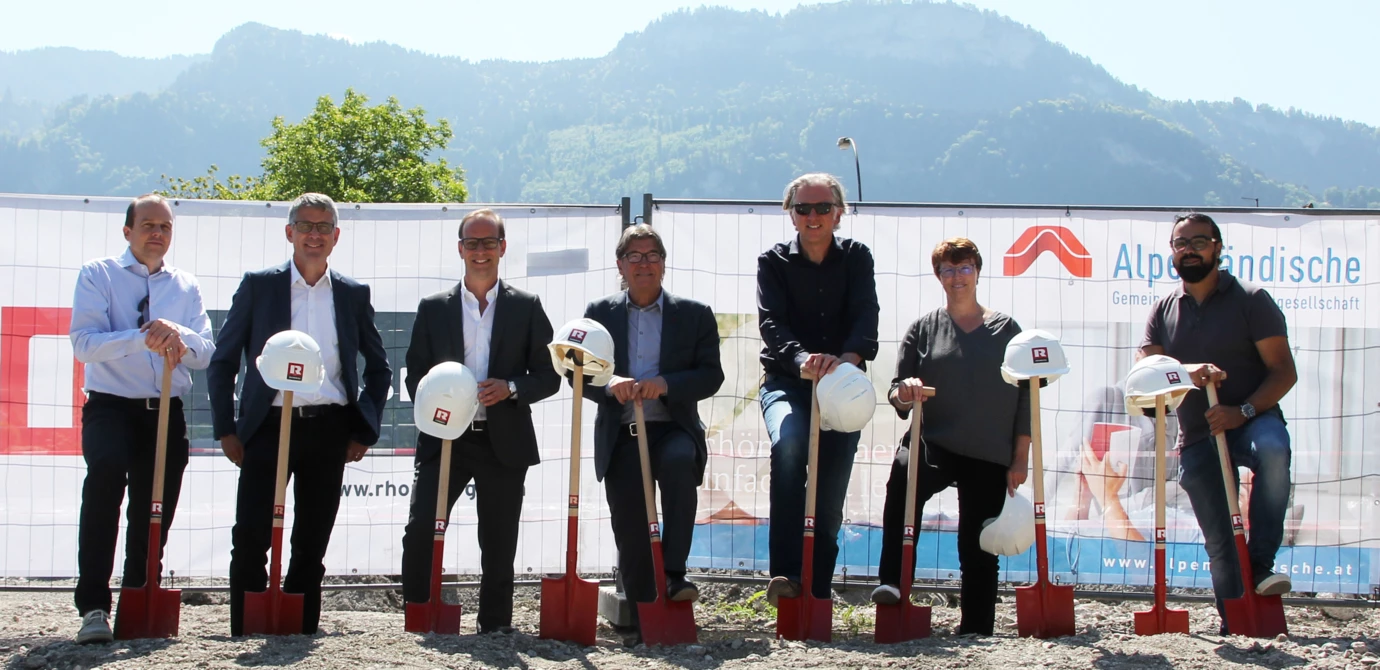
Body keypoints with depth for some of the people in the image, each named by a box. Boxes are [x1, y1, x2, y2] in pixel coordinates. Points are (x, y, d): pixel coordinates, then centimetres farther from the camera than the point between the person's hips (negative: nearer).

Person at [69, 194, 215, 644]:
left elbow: (205, 355, 5)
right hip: (110, 406, -5)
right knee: (107, 470, -32)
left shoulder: (186, 286, 14)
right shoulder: (98, 275, 2)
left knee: (155, 514, 8)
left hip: (167, 412, 5)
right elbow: (84, 343, -11)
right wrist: (142, 338, -26)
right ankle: (93, 606, -30)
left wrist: (178, 333, -16)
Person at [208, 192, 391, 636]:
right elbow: (222, 362, 6)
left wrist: (365, 431, 7)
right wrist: (226, 430, -1)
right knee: (251, 537, -7)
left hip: (328, 430, 2)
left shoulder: (353, 295, 11)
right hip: (269, 427, -2)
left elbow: (379, 369, 17)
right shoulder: (258, 286, 5)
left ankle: (301, 633, 14)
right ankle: (244, 634, 2)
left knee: (312, 542, 6)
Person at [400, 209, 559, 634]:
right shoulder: (434, 308, 10)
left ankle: (495, 626, 16)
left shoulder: (527, 308, 7)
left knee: (499, 543, 5)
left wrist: (511, 388, -13)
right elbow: (414, 374, 9)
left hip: (504, 441, 0)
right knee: (419, 531, -11)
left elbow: (548, 376, 5)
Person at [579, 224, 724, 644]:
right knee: (629, 532, 0)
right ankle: (643, 626, 13)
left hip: (673, 430, -2)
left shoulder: (695, 314, 8)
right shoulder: (599, 313, 12)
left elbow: (711, 376, 0)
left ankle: (674, 576, -33)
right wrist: (609, 383, -17)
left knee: (679, 461, -36)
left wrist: (665, 384, -18)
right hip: (620, 439, 2)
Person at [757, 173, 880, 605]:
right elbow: (771, 324, -13)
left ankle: (817, 597, 10)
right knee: (789, 441, -33)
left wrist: (847, 358, -34)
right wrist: (801, 360, -35)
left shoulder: (856, 258, 5)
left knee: (830, 500, -2)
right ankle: (785, 574, -35)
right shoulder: (773, 262, 2)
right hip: (786, 382, -2)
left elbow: (866, 317, -11)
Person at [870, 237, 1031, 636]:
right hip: (934, 442, -1)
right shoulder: (924, 329, 9)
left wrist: (1020, 459, 1)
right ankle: (892, 584, -34)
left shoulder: (1006, 329, 9)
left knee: (978, 549, 2)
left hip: (989, 455, 1)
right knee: (903, 475, -34)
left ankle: (976, 630, 14)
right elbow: (898, 396, 5)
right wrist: (904, 394, -20)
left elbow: (1024, 398, 8)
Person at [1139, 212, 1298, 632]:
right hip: (1197, 437, 4)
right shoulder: (1163, 312, 9)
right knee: (1218, 541, 5)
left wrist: (1243, 411, -23)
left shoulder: (1250, 299, -3)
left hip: (1251, 421, -4)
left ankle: (1261, 564, -29)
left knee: (1272, 447, -38)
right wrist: (1186, 372, -24)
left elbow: (1284, 371, -8)